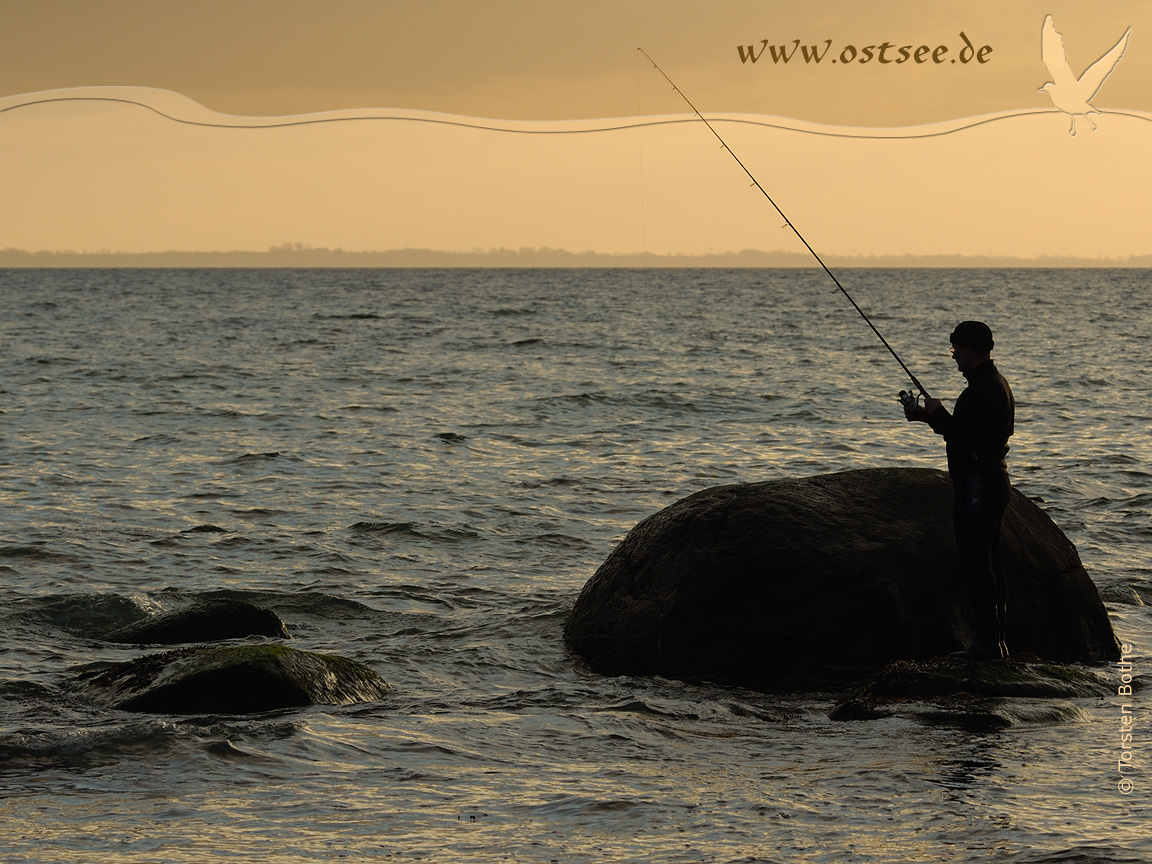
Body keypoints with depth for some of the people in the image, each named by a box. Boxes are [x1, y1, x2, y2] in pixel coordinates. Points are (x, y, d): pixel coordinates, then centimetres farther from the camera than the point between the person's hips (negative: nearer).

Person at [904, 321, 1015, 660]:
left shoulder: (983, 389, -20)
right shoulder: (996, 383, 16)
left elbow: (963, 437, -25)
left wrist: (936, 413, -10)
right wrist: (927, 416, 15)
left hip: (977, 484, -11)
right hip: (993, 480, 11)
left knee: (977, 563, -8)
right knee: (987, 564, 16)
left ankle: (986, 642, -7)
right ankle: (995, 640, 21)